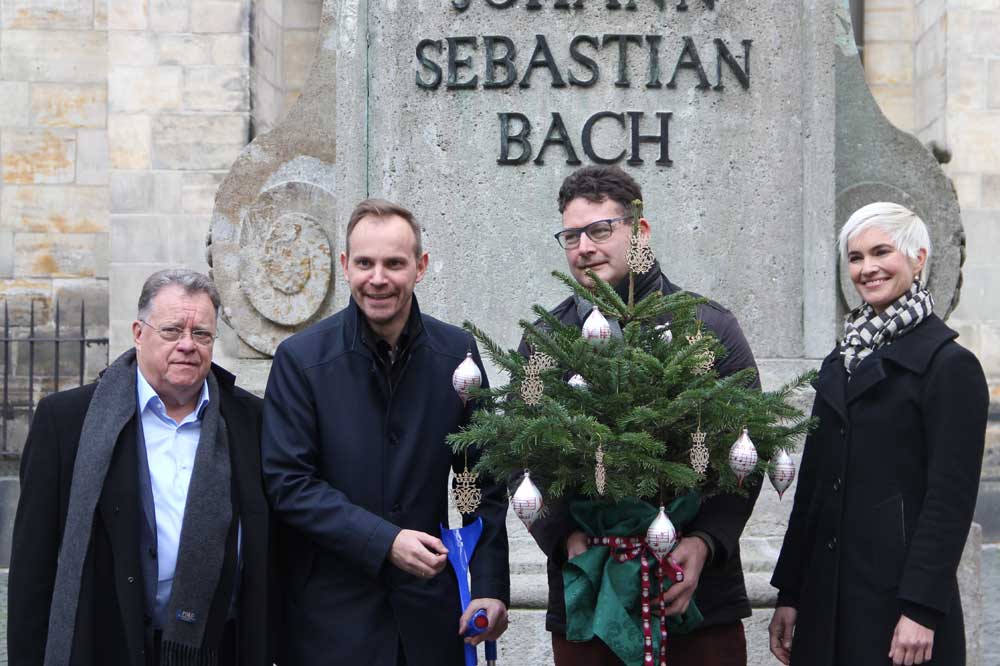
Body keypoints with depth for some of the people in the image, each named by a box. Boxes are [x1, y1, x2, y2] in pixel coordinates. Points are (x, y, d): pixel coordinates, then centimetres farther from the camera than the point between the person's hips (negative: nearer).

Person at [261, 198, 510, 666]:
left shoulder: (456, 353, 0)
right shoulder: (301, 358, -8)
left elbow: (484, 483, 5)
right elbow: (287, 482, -11)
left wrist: (490, 586, -2)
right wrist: (384, 540, -20)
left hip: (428, 610, 3)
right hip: (330, 614, -2)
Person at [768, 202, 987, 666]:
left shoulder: (950, 365, -7)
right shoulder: (840, 363, 12)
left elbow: (952, 499, -11)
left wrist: (922, 609, -17)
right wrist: (789, 593, 10)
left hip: (898, 599, -6)